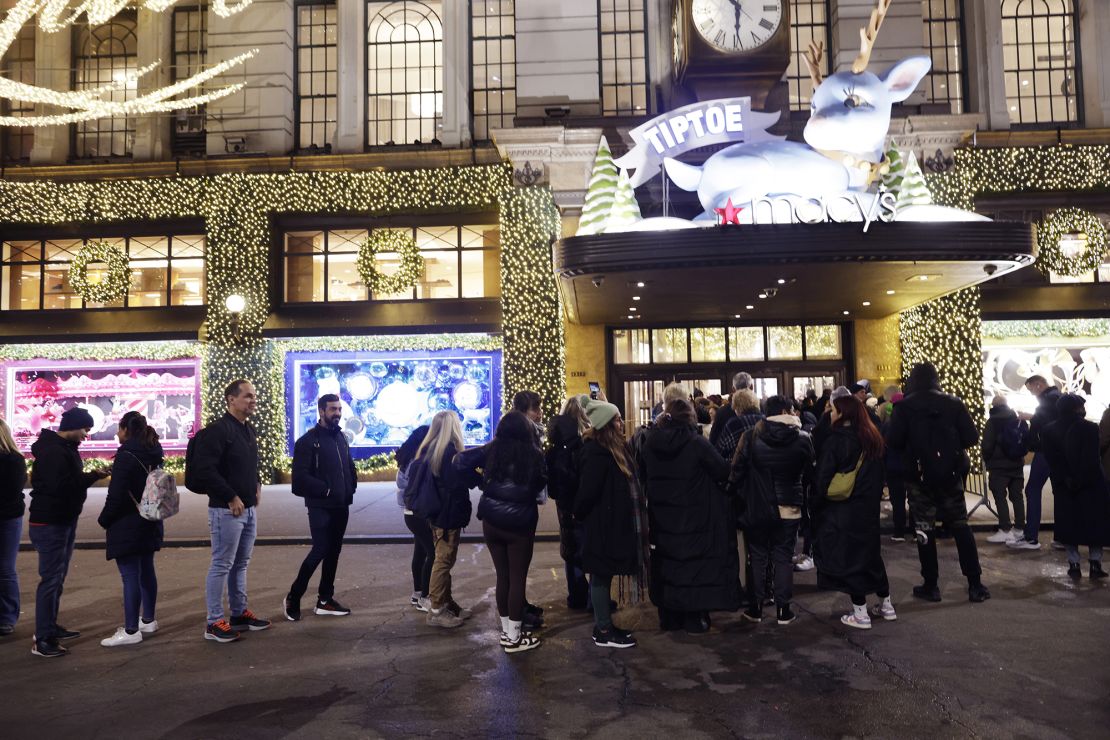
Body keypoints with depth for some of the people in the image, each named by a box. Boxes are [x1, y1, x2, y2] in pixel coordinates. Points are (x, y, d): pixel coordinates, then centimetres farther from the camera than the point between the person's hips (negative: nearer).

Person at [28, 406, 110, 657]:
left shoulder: (65, 448, 13)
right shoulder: (54, 452, -20)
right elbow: (61, 486, -28)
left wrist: (91, 475, 0)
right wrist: (93, 476, -20)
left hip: (64, 521, 11)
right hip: (49, 524, -11)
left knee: (57, 578, 17)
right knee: (51, 579, -8)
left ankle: (50, 627, 28)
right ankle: (42, 640, -3)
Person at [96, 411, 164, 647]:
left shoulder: (125, 456, -16)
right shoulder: (154, 455, 10)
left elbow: (116, 495, -16)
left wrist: (104, 520, -4)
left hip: (127, 524, -9)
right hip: (149, 523, 9)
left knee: (130, 576, -6)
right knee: (146, 571, 16)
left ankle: (131, 631, -2)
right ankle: (148, 621, 27)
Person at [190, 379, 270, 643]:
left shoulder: (249, 431, 14)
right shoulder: (217, 430, -14)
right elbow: (205, 470, -21)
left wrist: (257, 485, 10)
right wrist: (231, 498, -19)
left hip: (249, 509, 9)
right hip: (227, 510, -9)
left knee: (241, 564, 16)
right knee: (222, 565, -2)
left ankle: (239, 613, 26)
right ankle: (214, 623, 6)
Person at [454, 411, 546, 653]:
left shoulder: (491, 450, -3)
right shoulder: (534, 454, -9)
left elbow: (460, 461, -4)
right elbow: (541, 485, -1)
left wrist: (482, 481, 7)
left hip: (492, 523, 3)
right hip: (520, 525, -3)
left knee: (503, 576, 14)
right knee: (517, 579, 5)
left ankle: (507, 631, 25)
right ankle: (514, 637, 12)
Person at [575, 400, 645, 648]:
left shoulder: (615, 448, 10)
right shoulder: (596, 453, -21)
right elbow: (588, 489, -22)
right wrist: (579, 514, -7)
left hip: (611, 523, 9)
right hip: (602, 524, -9)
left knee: (604, 574, 15)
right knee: (601, 575, 1)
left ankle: (604, 625, 25)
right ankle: (603, 632, 10)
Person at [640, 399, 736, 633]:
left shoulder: (650, 443, -2)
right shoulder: (697, 443, -15)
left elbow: (643, 475, 9)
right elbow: (723, 472, -12)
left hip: (661, 517, 4)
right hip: (694, 517, -4)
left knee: (666, 564, 14)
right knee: (694, 565, 7)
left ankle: (669, 617, 24)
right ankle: (695, 619, 14)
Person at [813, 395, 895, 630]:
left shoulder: (836, 441, -17)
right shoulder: (873, 439, 5)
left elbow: (822, 478, -15)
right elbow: (879, 476, 13)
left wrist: (817, 505, -3)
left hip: (842, 512, -7)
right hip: (869, 509, 7)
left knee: (848, 557, 2)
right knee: (870, 553, 19)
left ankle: (860, 614, 6)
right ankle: (886, 605, 27)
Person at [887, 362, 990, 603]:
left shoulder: (904, 407, -8)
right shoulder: (953, 403, -2)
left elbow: (894, 442, -15)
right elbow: (971, 437, -6)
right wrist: (951, 444, 14)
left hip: (919, 477, -2)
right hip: (950, 475, 2)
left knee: (924, 529, 7)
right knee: (960, 527, 12)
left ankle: (930, 586, 10)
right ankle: (975, 585, 12)